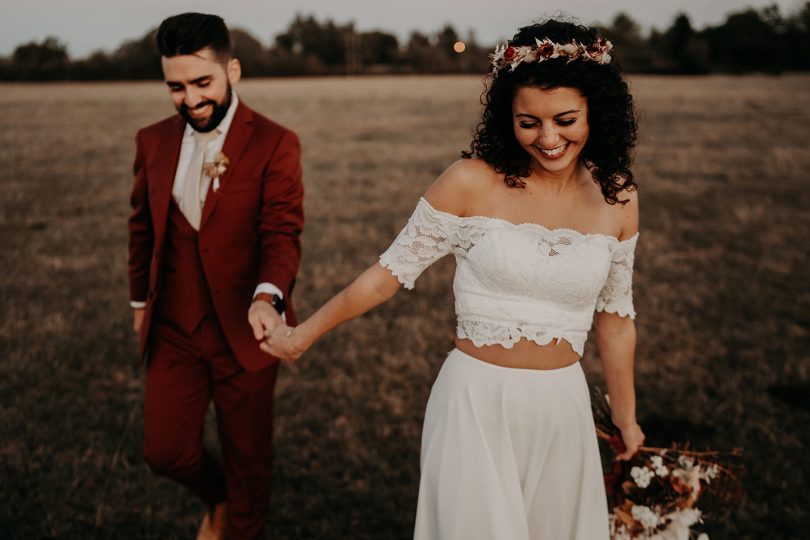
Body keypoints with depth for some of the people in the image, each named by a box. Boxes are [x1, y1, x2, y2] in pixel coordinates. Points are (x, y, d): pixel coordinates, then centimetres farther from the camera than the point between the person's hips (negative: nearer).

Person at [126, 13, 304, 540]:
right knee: (166, 450, 8)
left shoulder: (275, 144, -11)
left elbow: (283, 233, -18)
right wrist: (141, 302, 19)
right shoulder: (153, 141, 3)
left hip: (243, 331, -3)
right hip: (173, 329, 4)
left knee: (248, 456, 11)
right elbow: (142, 227, 14)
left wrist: (267, 297, -36)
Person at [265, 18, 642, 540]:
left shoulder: (617, 198, 0)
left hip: (562, 409, 4)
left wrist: (626, 416, 19)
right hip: (477, 403, -3)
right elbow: (390, 272, -3)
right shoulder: (473, 182, -12)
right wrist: (302, 335, 2)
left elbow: (615, 317, 11)